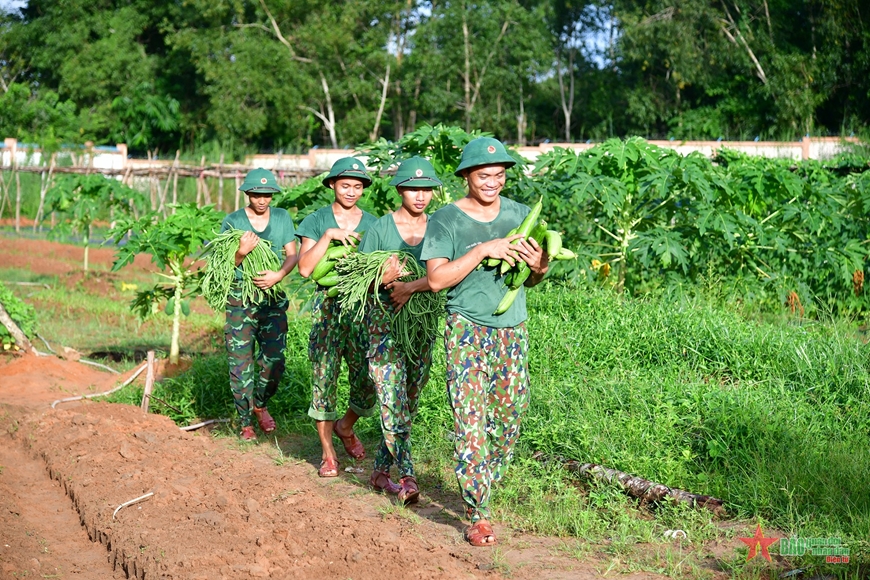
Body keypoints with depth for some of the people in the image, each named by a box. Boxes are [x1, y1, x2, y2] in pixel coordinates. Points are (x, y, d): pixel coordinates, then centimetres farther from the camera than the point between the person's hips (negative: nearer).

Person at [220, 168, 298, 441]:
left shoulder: (282, 217, 7)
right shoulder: (232, 221, -1)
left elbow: (292, 255, 5)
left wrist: (279, 275, -15)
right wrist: (241, 252, -23)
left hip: (273, 297, 2)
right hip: (240, 298, -2)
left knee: (274, 361, -2)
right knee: (241, 363, -1)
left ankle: (260, 405, 26)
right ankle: (245, 423, 11)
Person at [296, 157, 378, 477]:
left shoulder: (372, 223, 11)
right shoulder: (317, 221, 4)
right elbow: (305, 268, -6)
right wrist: (328, 236, -15)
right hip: (328, 305, -2)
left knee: (367, 380, -1)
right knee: (324, 378, -2)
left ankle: (345, 427, 30)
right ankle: (327, 453, 10)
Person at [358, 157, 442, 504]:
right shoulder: (380, 228, -2)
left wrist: (411, 287, -22)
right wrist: (382, 277, -20)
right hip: (384, 322, -3)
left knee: (409, 403, 9)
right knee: (392, 401, -13)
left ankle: (380, 470, 23)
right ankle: (407, 477, -13)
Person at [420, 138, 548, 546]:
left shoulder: (519, 214, 9)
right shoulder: (446, 219, -3)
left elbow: (530, 280, 15)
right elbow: (437, 279, -12)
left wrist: (539, 266, -9)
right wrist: (483, 250, -19)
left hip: (513, 329, 4)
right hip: (468, 329, -4)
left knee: (509, 417, 7)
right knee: (470, 419, -8)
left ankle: (481, 487, 27)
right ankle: (478, 514, -4)